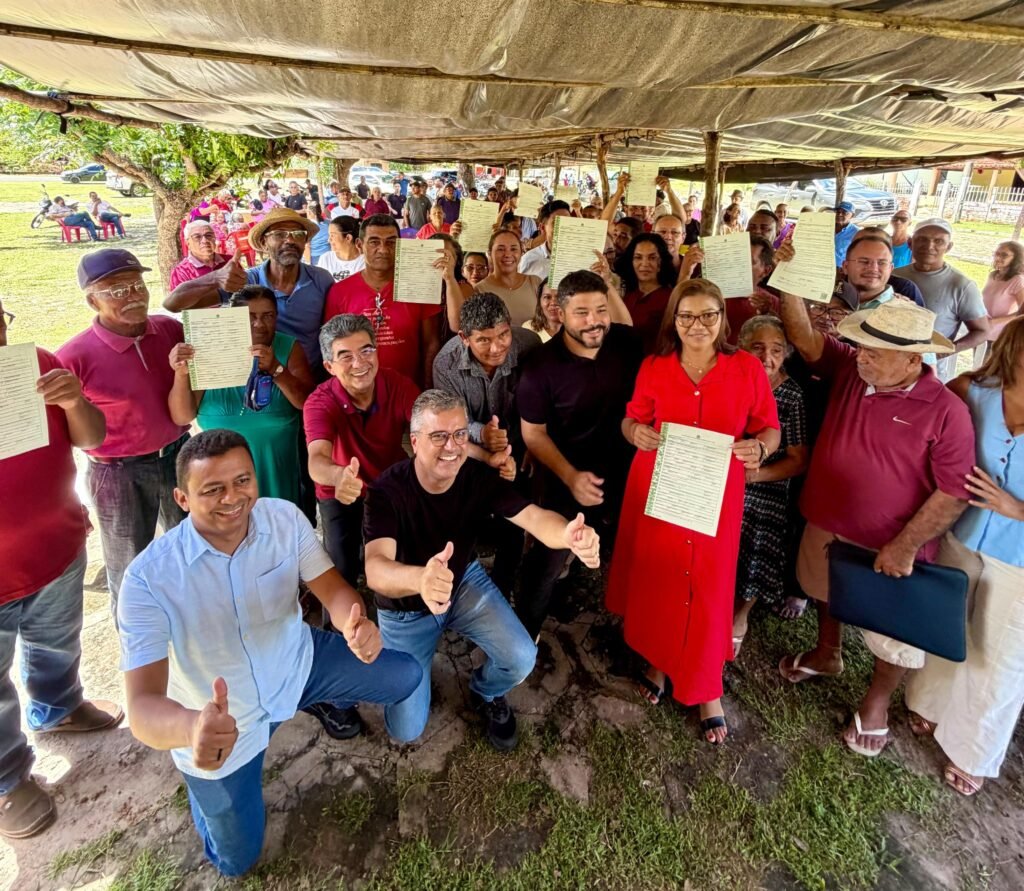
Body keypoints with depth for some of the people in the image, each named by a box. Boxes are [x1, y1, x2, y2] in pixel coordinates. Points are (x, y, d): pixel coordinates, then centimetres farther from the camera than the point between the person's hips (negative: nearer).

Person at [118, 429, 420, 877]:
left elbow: (333, 589, -16)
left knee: (405, 676, -4)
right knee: (235, 861, 12)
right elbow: (142, 707, -35)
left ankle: (325, 702, 28)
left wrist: (357, 624, -42)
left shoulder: (285, 518, -21)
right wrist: (191, 727, -60)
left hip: (297, 665, 3)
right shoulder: (149, 578, -31)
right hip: (218, 729, -2)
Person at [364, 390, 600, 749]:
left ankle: (486, 693, 22)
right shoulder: (388, 490, -32)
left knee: (521, 659, -16)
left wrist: (569, 534, -56)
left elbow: (534, 517, -31)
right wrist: (420, 579, -69)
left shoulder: (480, 476, -20)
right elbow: (375, 569, -45)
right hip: (405, 605, -2)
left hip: (465, 582, 3)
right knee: (406, 730, -4)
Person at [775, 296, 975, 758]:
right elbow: (805, 337, -11)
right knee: (828, 597, 29)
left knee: (893, 636, 15)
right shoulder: (850, 368, -7)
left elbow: (954, 493, -19)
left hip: (889, 549, -4)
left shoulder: (946, 411, -20)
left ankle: (876, 702, 42)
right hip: (826, 527, 5)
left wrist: (905, 546, -23)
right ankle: (827, 654, 57)